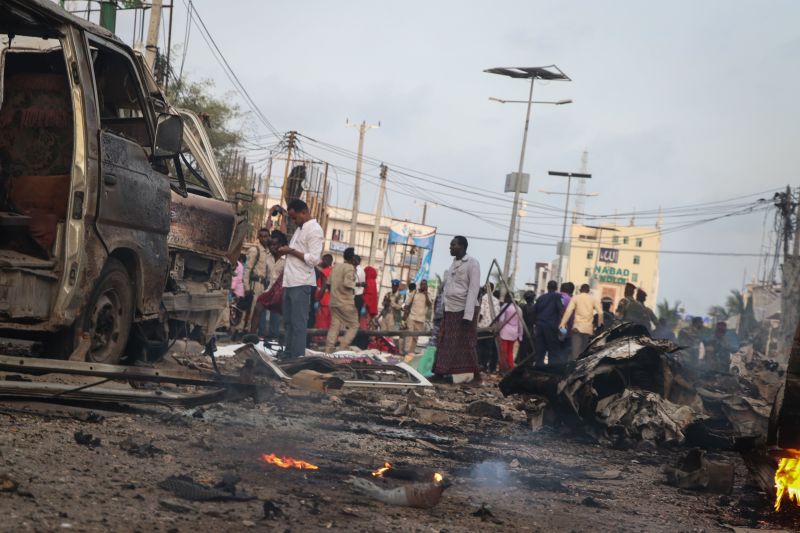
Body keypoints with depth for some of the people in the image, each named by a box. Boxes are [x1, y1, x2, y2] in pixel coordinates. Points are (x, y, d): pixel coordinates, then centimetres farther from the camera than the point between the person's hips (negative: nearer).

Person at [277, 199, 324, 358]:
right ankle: (288, 355, 16)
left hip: (301, 284, -9)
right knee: (288, 321, 11)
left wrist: (291, 251, -14)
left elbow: (314, 259, -17)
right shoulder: (300, 229, 19)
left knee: (298, 323, -9)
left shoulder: (314, 230, -10)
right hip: (290, 282, 9)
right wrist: (286, 251, 7)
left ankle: (297, 358, -8)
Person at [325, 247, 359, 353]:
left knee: (334, 326, 5)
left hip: (334, 302, 7)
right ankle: (343, 348, -9)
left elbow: (328, 283, 14)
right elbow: (347, 284, -21)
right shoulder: (350, 267, -10)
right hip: (346, 303, -7)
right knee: (354, 325, 4)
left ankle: (328, 351, -5)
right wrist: (354, 284, -1)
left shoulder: (336, 267, 14)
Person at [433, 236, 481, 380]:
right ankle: (441, 373, 7)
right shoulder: (453, 263, 16)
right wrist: (443, 308, 12)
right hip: (450, 310, 7)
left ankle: (464, 377, 1)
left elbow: (474, 289, -13)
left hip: (464, 310, -7)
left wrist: (468, 314, -19)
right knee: (446, 345, 5)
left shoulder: (472, 263, -6)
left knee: (464, 347, -3)